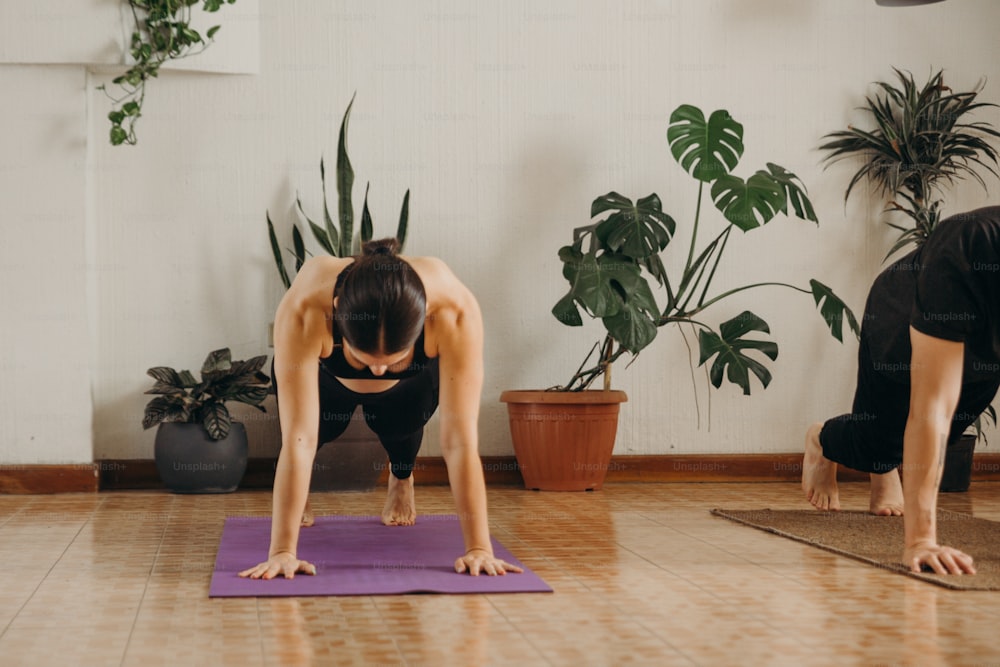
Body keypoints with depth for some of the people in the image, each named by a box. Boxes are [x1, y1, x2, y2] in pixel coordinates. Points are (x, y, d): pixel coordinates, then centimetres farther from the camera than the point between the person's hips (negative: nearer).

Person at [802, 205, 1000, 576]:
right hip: (901, 328, -3)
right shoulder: (960, 254, -48)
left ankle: (886, 470, 51)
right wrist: (920, 539, -52)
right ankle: (822, 443, 47)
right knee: (878, 441, 12)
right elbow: (934, 406, -49)